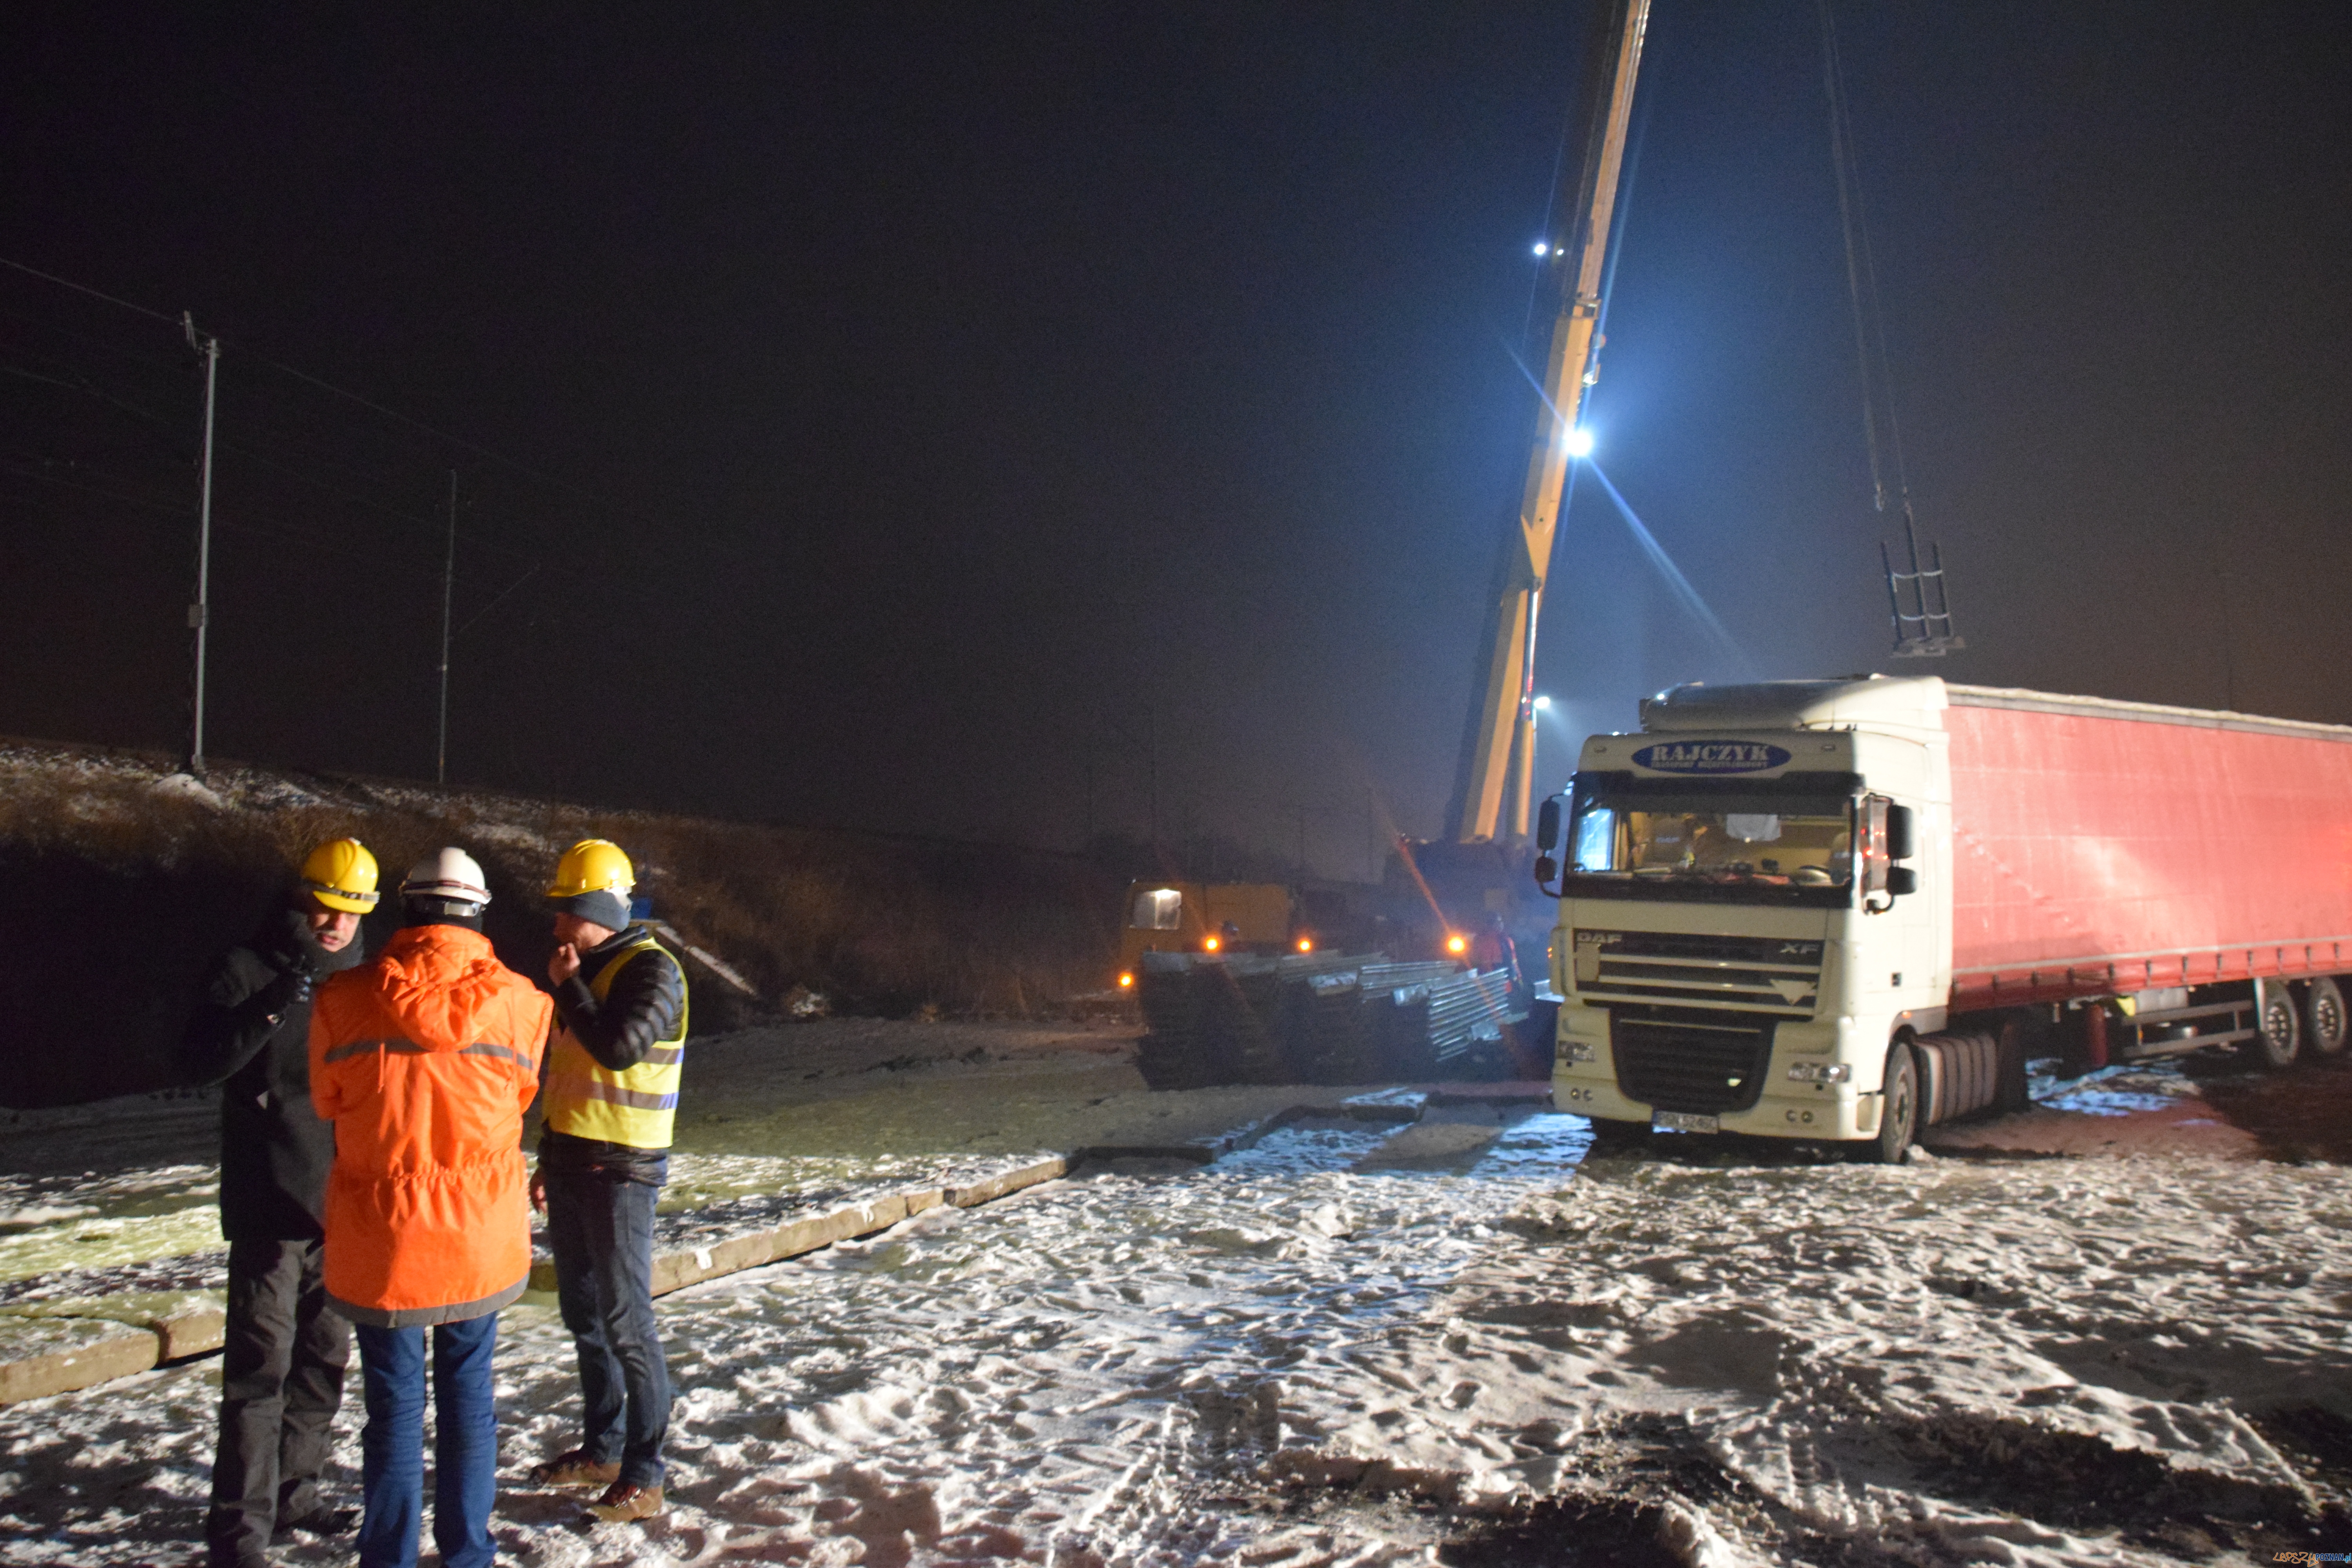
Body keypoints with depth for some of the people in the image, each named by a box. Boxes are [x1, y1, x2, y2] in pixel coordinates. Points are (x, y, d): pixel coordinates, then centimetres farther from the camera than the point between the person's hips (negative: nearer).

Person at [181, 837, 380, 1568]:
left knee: (324, 1356, 14)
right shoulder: (249, 969, -5)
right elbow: (201, 1061, -17)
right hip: (271, 1202, -6)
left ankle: (294, 1492, 27)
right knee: (261, 1364, -8)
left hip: (341, 1200, 6)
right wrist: (277, 1003, -27)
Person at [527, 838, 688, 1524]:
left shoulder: (649, 969, -13)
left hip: (621, 1171, -9)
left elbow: (619, 1048, -28)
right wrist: (550, 1158, 21)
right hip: (572, 1164, 9)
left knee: (626, 1322, -6)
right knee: (583, 1313, 16)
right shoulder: (586, 969, 13)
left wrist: (567, 987, -15)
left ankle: (643, 1476, 1)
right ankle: (602, 1448, 29)